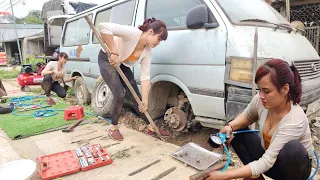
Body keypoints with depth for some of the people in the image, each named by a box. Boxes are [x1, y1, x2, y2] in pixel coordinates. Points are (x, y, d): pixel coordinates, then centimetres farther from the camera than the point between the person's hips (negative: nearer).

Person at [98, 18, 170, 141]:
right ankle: (114, 128, 7)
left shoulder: (148, 51, -13)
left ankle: (151, 127, 13)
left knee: (136, 95, 2)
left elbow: (145, 76, -14)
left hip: (122, 65, 6)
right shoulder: (132, 33, -32)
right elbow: (103, 27, -42)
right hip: (107, 60, -6)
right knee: (120, 95, -16)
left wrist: (145, 99, -18)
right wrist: (114, 53, -41)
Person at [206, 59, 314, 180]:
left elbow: (266, 163, -38)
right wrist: (230, 126, -21)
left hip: (296, 166, -4)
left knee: (293, 148, -37)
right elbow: (247, 117, 3)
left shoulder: (295, 120, -36)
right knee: (236, 131, -13)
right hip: (270, 158, 5)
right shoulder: (261, 100, -21)